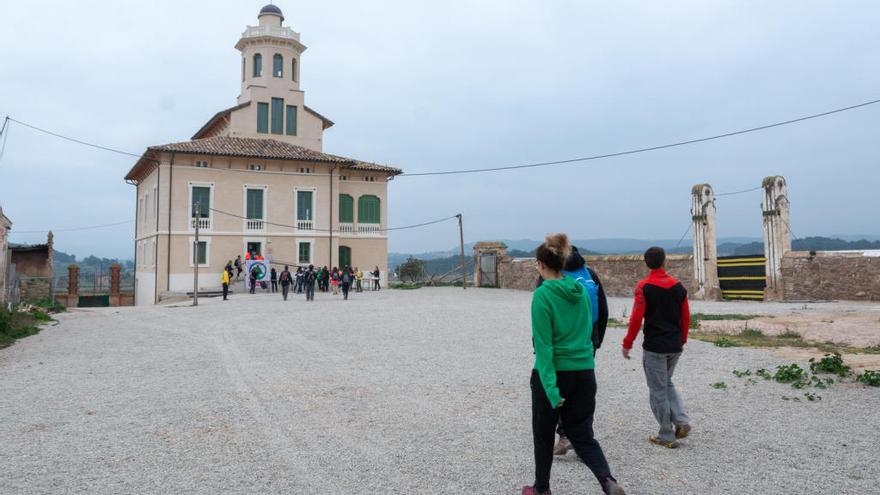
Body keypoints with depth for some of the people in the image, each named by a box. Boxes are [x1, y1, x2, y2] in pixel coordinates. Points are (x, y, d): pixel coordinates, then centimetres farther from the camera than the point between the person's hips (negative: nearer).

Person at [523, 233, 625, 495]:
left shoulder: (542, 294, -14)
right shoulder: (581, 290, 4)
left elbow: (543, 345, -19)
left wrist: (550, 388, -20)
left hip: (553, 373, -5)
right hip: (584, 372, 5)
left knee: (543, 434, 16)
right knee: (582, 435, 12)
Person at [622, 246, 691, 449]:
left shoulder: (644, 287, -11)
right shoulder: (678, 286, 4)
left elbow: (636, 318, -14)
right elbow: (686, 318, 9)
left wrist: (627, 344, -6)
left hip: (654, 347, -5)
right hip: (675, 346, 5)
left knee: (658, 390, 5)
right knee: (667, 383, 24)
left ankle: (666, 436, 11)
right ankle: (681, 421, 8)